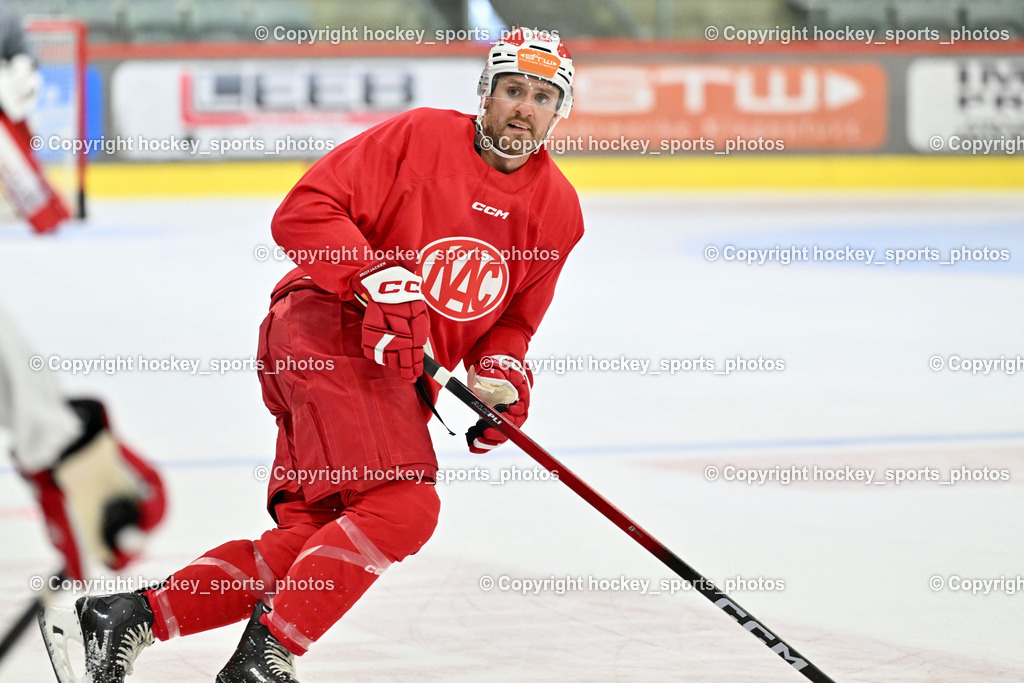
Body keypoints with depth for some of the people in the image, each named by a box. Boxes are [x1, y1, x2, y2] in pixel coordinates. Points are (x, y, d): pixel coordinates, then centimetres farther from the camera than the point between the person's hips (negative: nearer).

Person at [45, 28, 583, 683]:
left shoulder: (559, 208, 9)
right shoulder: (420, 137, -8)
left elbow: (514, 319, 21)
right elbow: (303, 212, -12)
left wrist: (501, 374, 0)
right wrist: (379, 280, -23)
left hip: (407, 372, 7)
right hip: (325, 328, -7)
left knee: (310, 542, -2)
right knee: (403, 506, -25)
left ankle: (130, 617, 2)